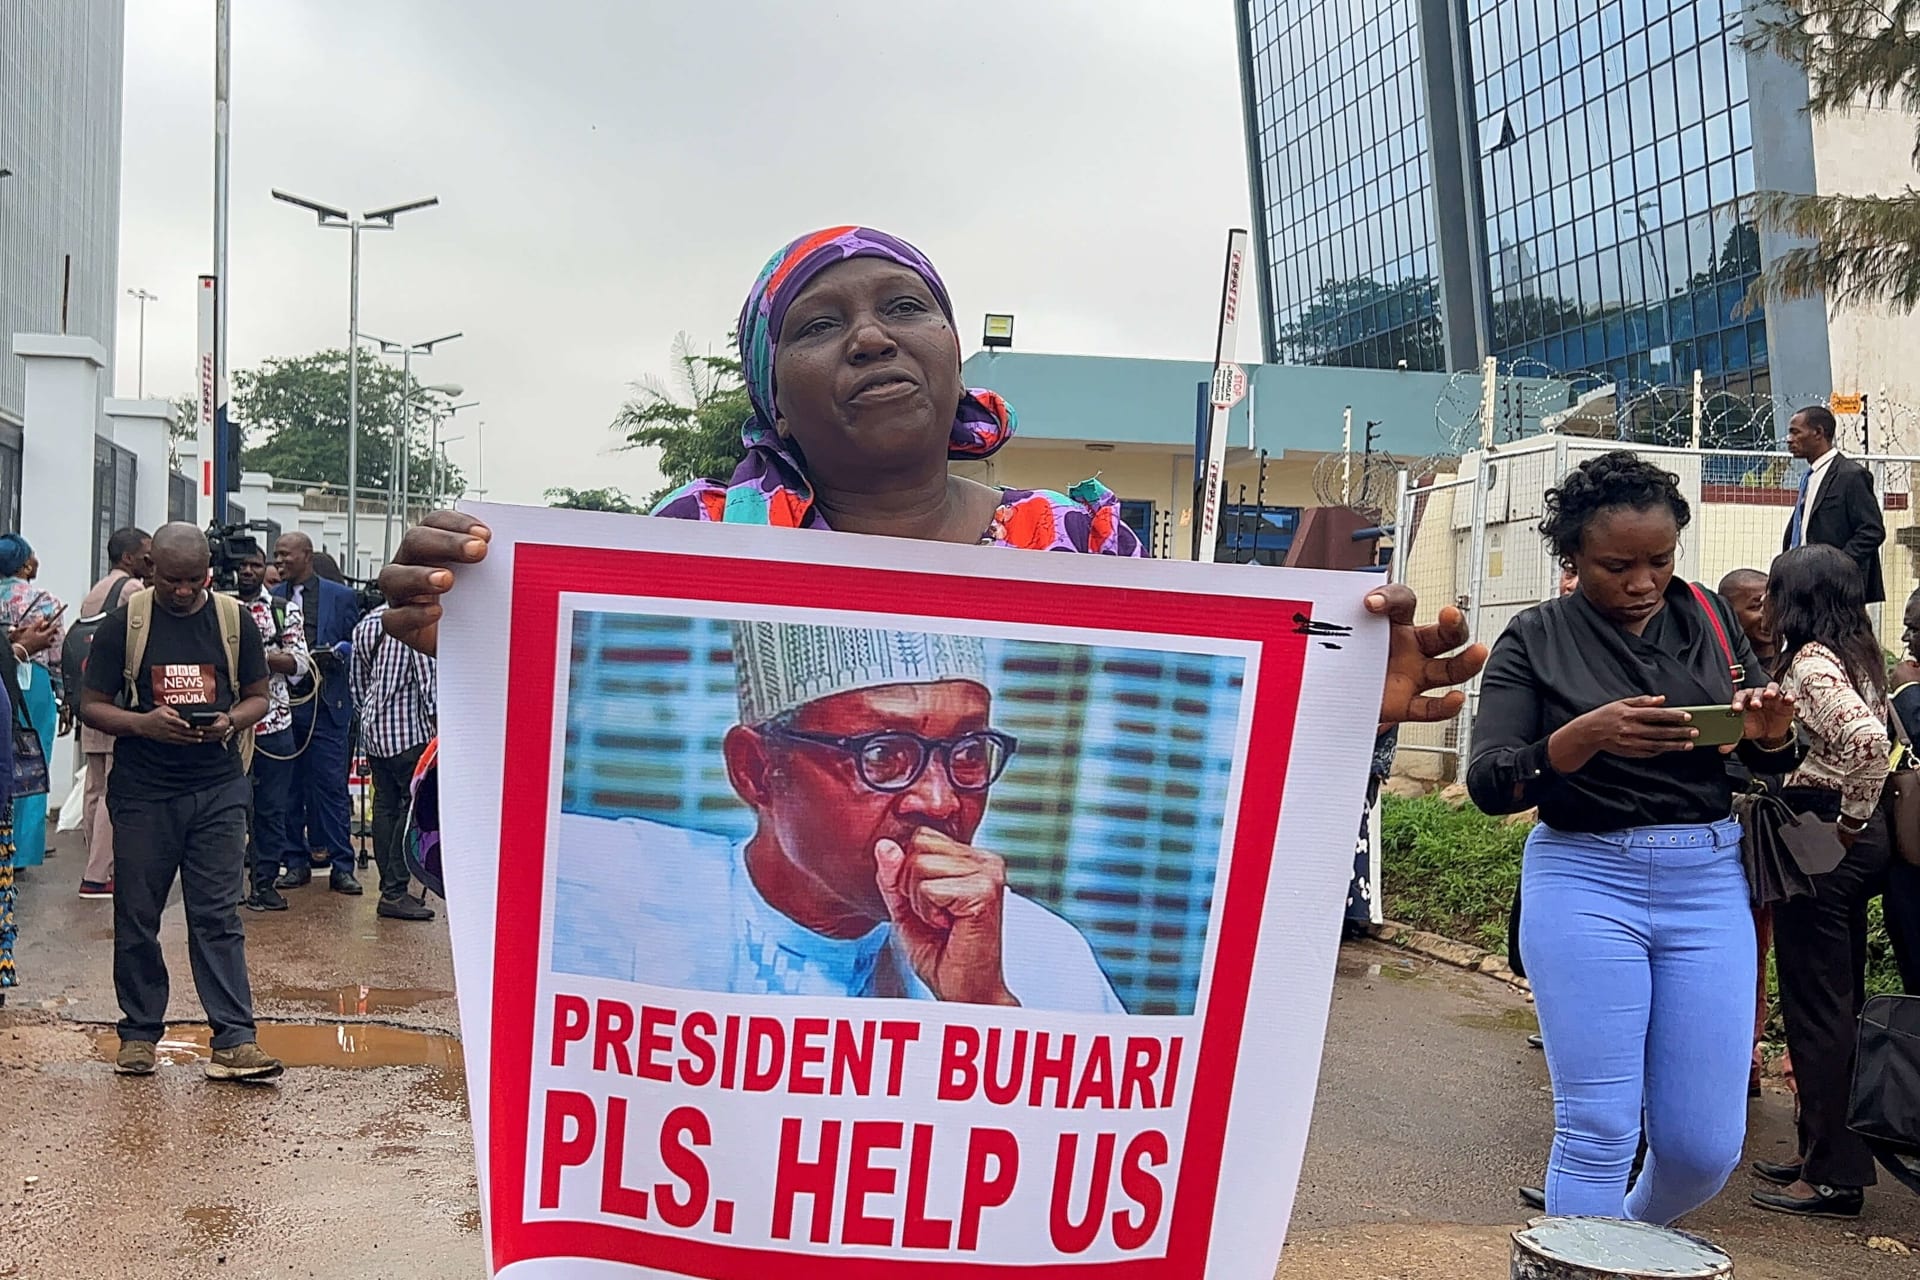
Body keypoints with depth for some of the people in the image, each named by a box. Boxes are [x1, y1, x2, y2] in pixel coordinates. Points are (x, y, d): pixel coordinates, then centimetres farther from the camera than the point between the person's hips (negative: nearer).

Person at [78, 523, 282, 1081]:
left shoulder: (234, 622, 3)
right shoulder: (123, 625, 0)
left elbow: (258, 697, 11)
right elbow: (92, 705, 2)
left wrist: (230, 721, -11)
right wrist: (142, 723, -17)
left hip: (218, 790, 0)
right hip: (142, 790, 0)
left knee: (218, 917, -2)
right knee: (137, 917, 7)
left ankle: (234, 1040, -3)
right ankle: (139, 1033, 21)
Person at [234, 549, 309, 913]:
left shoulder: (286, 611, 7)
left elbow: (300, 664, -1)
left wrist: (258, 655, -17)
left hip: (273, 724, 1)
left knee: (273, 808, 5)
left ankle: (265, 880, 13)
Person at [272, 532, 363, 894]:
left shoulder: (340, 597, 5)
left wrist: (337, 654, -12)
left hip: (326, 704, -3)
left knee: (331, 784, -3)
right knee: (288, 786, 6)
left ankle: (341, 865, 3)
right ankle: (296, 862, 15)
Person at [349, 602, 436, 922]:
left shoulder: (365, 625, 12)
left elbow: (358, 683, 18)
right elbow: (428, 682, -14)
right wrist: (437, 728, -8)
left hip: (373, 728, 8)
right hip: (409, 731, -8)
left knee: (385, 806, 10)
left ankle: (390, 887, 13)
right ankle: (395, 892, -7)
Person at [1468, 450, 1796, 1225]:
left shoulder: (1708, 618, 6)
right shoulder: (1535, 641, -2)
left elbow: (1770, 762, 12)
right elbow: (1488, 783, -11)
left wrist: (1770, 731, -13)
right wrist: (1583, 737, -28)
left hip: (1709, 879, 3)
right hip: (1585, 878, -3)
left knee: (1706, 1146, 6)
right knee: (1597, 1131, -5)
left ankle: (1637, 1237, 36)